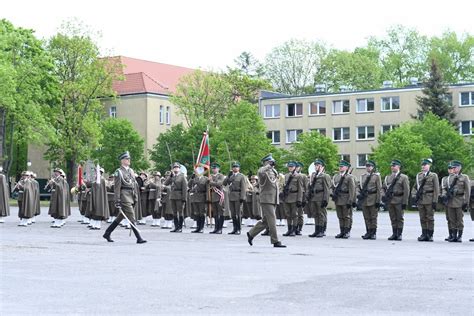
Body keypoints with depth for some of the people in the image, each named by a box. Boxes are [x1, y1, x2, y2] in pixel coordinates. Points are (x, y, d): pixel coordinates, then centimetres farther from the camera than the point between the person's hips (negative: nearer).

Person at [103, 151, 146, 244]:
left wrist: (136, 197, 15)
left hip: (130, 197, 8)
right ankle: (139, 238, -7)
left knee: (120, 217, 15)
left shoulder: (131, 171, 16)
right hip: (124, 197, -8)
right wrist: (117, 201, -16)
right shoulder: (119, 172, -7)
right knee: (131, 218, -8)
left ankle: (107, 234, 26)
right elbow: (117, 188, -11)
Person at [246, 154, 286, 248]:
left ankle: (251, 234, 26)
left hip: (274, 200, 9)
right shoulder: (263, 171, -8)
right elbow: (261, 172, -34)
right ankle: (275, 242, -7)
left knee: (265, 221, 13)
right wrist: (269, 166, -25)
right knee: (272, 221, -9)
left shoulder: (274, 172, 18)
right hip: (266, 200, -9)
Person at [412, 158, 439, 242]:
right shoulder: (418, 175, 13)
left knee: (430, 218, 0)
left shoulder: (433, 175, 1)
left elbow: (436, 189, -2)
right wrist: (415, 196, 4)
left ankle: (430, 235, 6)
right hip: (420, 200, 4)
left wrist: (435, 201, -8)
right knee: (422, 218, 6)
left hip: (429, 200, -4)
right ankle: (424, 234, 11)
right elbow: (415, 187, 19)